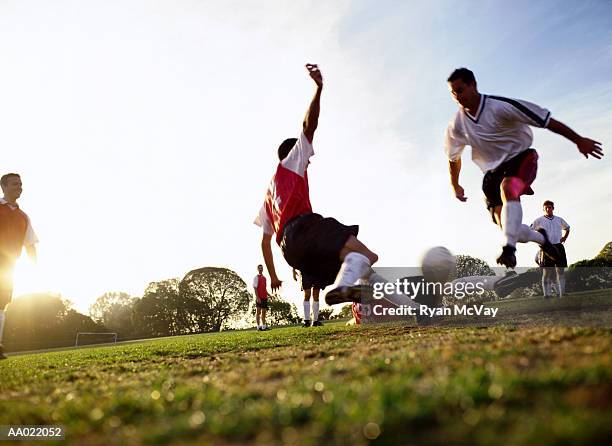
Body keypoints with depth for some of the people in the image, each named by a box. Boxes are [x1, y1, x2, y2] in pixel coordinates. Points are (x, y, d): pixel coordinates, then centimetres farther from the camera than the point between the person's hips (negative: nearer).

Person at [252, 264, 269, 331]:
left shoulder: (264, 278, 17)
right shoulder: (256, 277, -4)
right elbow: (255, 288, -11)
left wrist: (267, 295, 15)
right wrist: (257, 297, -19)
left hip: (264, 297, 7)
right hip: (259, 298, -7)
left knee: (264, 312, 9)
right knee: (258, 312, -3)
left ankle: (264, 326, 15)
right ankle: (258, 326, 0)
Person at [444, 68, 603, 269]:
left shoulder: (500, 106, -19)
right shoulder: (456, 126, -5)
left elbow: (545, 120, -15)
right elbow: (453, 157, 14)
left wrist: (579, 140, -11)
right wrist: (455, 186, 21)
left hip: (520, 157, -4)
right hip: (493, 171, 4)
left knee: (508, 189, -38)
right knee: (507, 226, -7)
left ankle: (509, 249, -44)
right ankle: (541, 238, 25)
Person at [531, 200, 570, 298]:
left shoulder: (559, 219, 13)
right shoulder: (539, 220, 1)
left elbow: (567, 228, 32)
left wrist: (564, 237, 16)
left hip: (558, 247, 4)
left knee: (561, 271, 3)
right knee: (546, 272, -5)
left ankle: (561, 294, 9)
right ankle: (547, 294, -1)